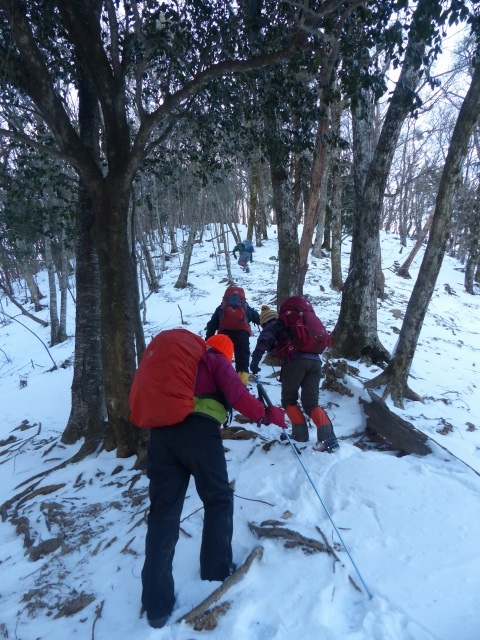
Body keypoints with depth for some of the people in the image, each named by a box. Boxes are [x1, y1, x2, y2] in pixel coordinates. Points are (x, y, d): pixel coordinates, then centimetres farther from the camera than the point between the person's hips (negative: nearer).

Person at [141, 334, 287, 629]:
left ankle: (157, 604, 7)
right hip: (198, 432, -5)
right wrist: (267, 414, 4)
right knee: (218, 499, 14)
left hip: (161, 434, 6)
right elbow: (237, 394, -4)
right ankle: (217, 571, 18)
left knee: (163, 512, 5)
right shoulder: (217, 362, 12)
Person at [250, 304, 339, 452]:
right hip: (315, 361, 6)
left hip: (295, 361, -6)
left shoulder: (274, 325, 16)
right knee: (311, 403, 4)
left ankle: (301, 433, 5)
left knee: (288, 400, 13)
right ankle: (329, 438, -12)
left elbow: (264, 340, -4)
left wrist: (255, 360, -11)